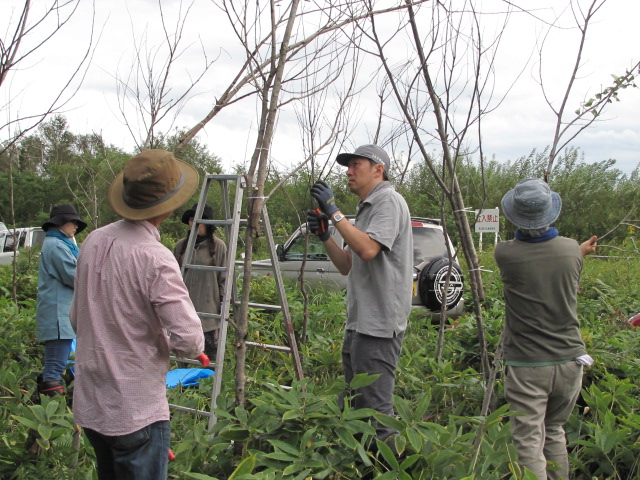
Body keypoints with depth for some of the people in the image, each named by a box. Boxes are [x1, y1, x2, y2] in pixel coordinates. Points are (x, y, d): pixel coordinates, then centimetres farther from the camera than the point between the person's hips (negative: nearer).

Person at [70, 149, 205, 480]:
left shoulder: (93, 241, 0)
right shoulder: (154, 258, -22)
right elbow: (190, 343, -22)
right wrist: (166, 343, -1)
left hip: (89, 406, 8)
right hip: (136, 412, -7)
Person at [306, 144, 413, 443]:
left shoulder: (388, 200, -10)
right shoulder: (366, 208, 20)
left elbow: (368, 250, -26)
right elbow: (348, 266, 20)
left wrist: (334, 212, -20)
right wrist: (324, 236, 5)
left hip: (379, 325, -11)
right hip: (359, 323, 11)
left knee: (375, 407, -7)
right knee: (352, 405, 16)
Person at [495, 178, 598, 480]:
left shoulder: (505, 254, -13)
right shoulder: (572, 251, -5)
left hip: (527, 365, -4)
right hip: (569, 360, 4)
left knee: (529, 442, -2)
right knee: (554, 432, 21)